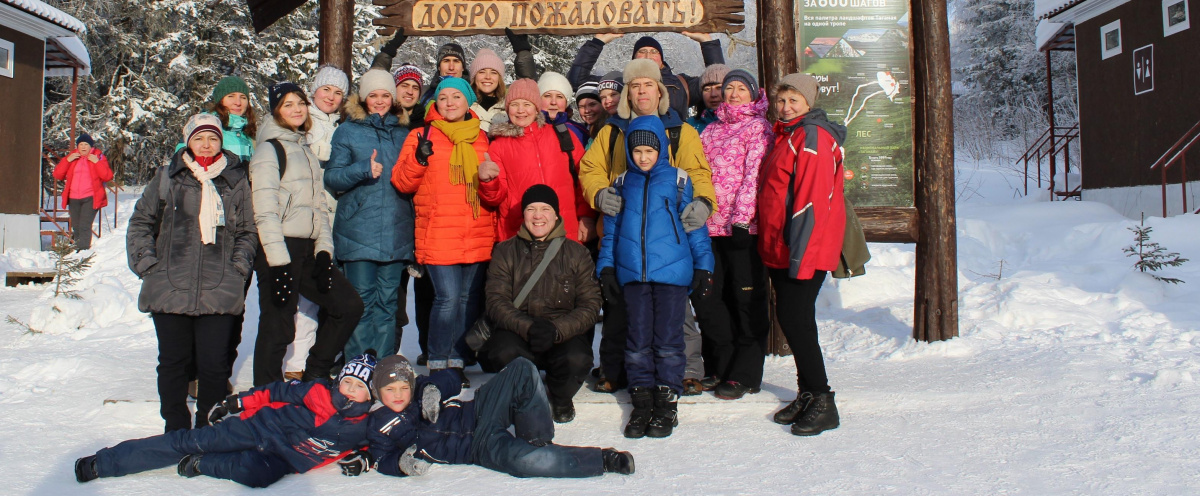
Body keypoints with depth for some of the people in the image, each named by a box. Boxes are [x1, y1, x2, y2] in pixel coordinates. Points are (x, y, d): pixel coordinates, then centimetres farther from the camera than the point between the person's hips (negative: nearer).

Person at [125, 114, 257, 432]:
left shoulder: (237, 181, 8)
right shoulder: (167, 179, 7)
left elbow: (247, 231, 13)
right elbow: (140, 223, 12)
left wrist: (238, 266, 0)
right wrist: (147, 264, 1)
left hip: (219, 292, -1)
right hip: (170, 289, 1)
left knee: (214, 364, 1)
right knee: (174, 361, 9)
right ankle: (175, 430, 22)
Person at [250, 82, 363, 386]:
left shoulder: (306, 150, 19)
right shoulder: (270, 149, -4)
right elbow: (265, 211, -12)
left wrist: (324, 251, 4)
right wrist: (278, 263, -19)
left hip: (307, 248, 8)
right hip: (279, 249, -7)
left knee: (350, 305, 3)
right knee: (277, 328, -5)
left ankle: (314, 376, 16)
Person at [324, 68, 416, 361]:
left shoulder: (404, 134, 16)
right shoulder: (348, 131, 9)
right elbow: (332, 178, 1)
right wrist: (363, 169, -14)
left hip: (396, 234, 3)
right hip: (358, 232, -2)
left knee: (388, 301, 5)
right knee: (362, 301, -5)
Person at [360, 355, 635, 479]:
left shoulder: (420, 388, 12)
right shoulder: (380, 425, 4)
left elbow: (448, 379, 17)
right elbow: (382, 459, 1)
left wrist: (433, 389, -6)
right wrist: (403, 462, -22)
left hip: (477, 411, 5)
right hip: (479, 447, -5)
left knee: (522, 369, -19)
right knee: (525, 461, -37)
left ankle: (537, 440, -12)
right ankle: (603, 460, -22)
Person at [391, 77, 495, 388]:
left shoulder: (482, 138, 14)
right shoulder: (422, 136, 7)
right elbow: (401, 182, 3)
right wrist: (419, 159, -15)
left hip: (478, 237, 3)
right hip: (438, 236, -3)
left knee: (470, 300, 5)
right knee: (448, 298, -11)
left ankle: (457, 361, 17)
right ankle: (438, 365, 4)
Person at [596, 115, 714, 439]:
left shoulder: (678, 180, 3)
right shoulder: (622, 184, 11)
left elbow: (695, 223, 6)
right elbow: (611, 227, 17)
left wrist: (703, 266, 4)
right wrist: (607, 264, 12)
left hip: (672, 270, -3)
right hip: (633, 273, 3)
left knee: (668, 339, 1)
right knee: (638, 339, 6)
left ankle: (666, 403, 10)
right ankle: (641, 403, 15)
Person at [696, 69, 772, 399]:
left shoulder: (758, 127, 1)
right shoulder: (711, 129, 20)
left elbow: (754, 174, -9)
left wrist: (742, 218, -18)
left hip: (743, 226, -6)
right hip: (710, 225, 6)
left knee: (746, 298, 0)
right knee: (708, 297, 7)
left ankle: (745, 374, 8)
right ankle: (720, 366, 21)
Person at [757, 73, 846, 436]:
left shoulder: (813, 136, -11)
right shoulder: (785, 136, 19)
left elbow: (812, 198, -19)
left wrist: (800, 251, -23)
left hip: (805, 250, -9)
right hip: (779, 249, 9)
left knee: (796, 319, -10)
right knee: (789, 318, 11)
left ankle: (822, 402, 0)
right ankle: (807, 393, 21)